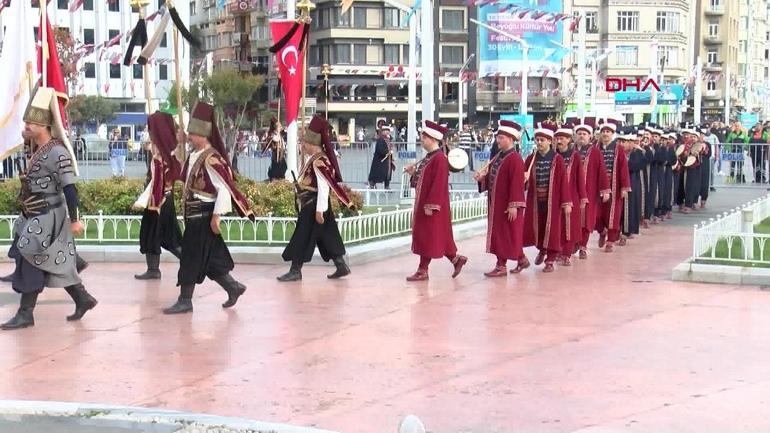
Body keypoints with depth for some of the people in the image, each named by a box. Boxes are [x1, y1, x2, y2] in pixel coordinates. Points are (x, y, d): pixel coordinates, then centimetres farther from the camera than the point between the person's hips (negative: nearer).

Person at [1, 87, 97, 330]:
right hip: (35, 218, 9)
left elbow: (69, 189, -20)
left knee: (30, 262, -6)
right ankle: (83, 299, 25)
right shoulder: (38, 149, 10)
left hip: (47, 218, -9)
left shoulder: (58, 153, -18)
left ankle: (25, 314, 1)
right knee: (56, 264, 14)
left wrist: (74, 220, -20)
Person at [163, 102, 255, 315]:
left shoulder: (211, 158, -19)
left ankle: (185, 300, 4)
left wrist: (216, 215, -21)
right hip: (195, 213, 9)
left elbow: (224, 188, -22)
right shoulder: (193, 155, 9)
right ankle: (233, 287, 27)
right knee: (209, 257, 15)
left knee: (192, 257, -3)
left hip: (204, 214, -9)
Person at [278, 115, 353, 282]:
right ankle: (341, 266, 17)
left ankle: (295, 271, 3)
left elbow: (324, 187, -24)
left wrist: (319, 210, -24)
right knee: (327, 236, 12)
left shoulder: (319, 161, -21)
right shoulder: (311, 158, 9)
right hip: (310, 204, 10)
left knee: (302, 237, -3)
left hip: (314, 205, -10)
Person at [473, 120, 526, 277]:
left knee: (506, 234, -1)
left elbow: (517, 184, -20)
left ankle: (501, 265, 5)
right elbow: (493, 179, 17)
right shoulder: (498, 157, 12)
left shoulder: (514, 159, -16)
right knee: (500, 234, 15)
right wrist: (482, 178, -3)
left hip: (507, 205, -9)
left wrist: (513, 205, -23)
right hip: (496, 204, 9)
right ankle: (521, 258, 26)